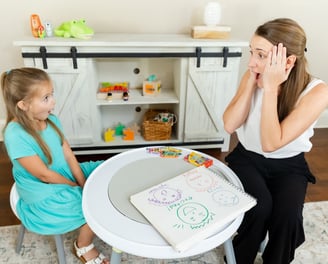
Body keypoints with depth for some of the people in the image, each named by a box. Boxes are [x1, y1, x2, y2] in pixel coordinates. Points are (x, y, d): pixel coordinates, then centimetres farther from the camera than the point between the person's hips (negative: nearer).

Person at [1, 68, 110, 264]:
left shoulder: (51, 120, -5)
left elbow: (69, 155, -3)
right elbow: (45, 175, -23)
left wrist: (84, 185, -10)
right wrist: (77, 187, -12)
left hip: (66, 175, 8)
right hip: (44, 198, -7)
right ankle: (83, 247, 13)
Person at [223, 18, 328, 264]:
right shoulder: (254, 76, -11)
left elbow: (271, 143, -28)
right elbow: (230, 126, -18)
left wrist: (270, 89, -32)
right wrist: (252, 82, -24)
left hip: (289, 165, -1)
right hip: (248, 158, 1)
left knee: (287, 215, -25)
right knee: (259, 207, -24)